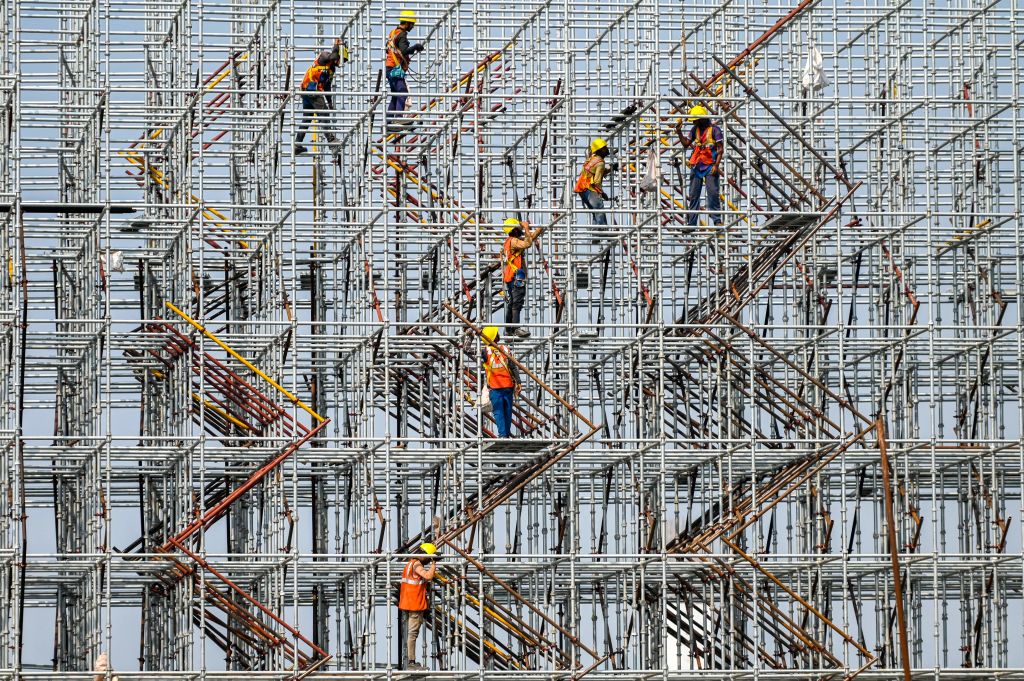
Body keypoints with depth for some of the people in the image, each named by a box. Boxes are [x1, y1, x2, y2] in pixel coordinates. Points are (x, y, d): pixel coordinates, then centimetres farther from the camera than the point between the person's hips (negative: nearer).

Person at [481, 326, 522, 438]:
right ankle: (507, 432, 17)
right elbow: (513, 366, -5)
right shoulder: (505, 349, -2)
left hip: (495, 387, -2)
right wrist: (518, 382, -4)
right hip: (508, 385, 2)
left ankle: (502, 433, -8)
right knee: (507, 410, 12)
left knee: (498, 411, 1)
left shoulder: (486, 351, -8)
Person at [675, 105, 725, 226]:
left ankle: (717, 220, -7)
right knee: (693, 195, 5)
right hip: (697, 166, 6)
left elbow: (720, 149, -9)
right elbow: (686, 144, 15)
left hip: (710, 166, -6)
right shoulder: (695, 129, 12)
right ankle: (691, 223, 8)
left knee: (713, 193, -10)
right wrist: (679, 132, 1)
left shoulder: (714, 129, -6)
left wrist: (716, 165, -17)